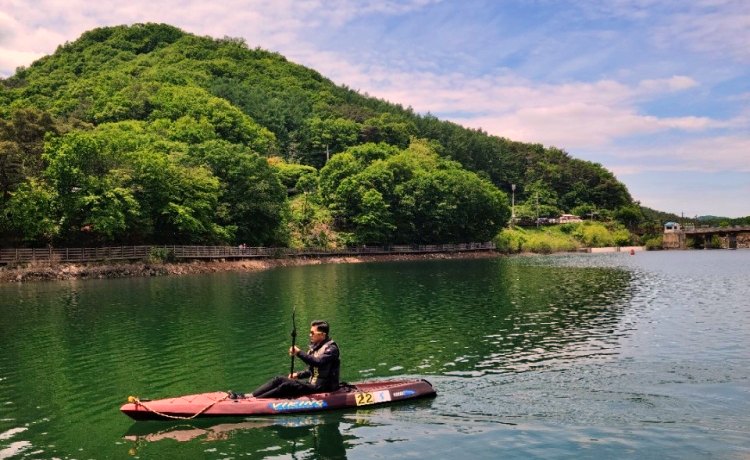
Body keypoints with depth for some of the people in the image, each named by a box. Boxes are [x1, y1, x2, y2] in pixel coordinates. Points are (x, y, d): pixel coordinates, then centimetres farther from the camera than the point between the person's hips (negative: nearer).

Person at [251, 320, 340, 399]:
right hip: (312, 384, 9)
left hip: (323, 388, -9)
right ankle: (250, 396, -14)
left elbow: (318, 363, -29)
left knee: (287, 386, -24)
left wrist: (299, 353, -29)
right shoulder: (315, 347, 15)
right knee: (279, 379, -4)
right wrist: (298, 375, 7)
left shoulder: (331, 348, -13)